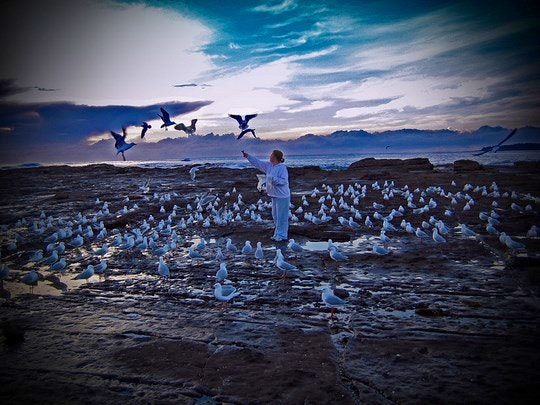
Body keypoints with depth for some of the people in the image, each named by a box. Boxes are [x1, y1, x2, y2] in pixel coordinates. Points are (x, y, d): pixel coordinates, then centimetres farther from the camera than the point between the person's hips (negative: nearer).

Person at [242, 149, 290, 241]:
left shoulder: (282, 168, -17)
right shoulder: (269, 166, 8)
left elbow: (284, 181, -21)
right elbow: (257, 163, 15)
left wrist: (274, 179, -29)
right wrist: (247, 156, 15)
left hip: (282, 196, -9)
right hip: (275, 195, 9)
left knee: (281, 216, -2)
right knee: (275, 216, 16)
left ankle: (282, 235, 6)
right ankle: (278, 234, 27)